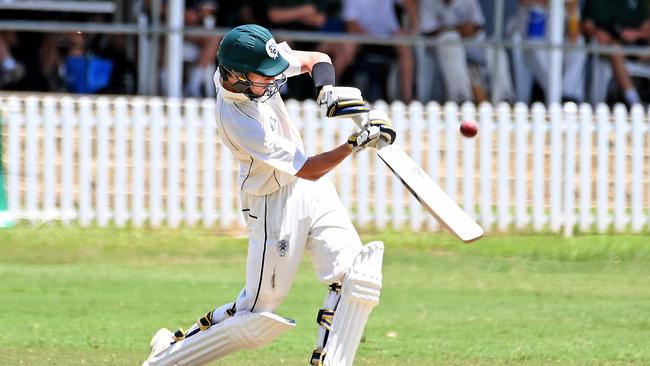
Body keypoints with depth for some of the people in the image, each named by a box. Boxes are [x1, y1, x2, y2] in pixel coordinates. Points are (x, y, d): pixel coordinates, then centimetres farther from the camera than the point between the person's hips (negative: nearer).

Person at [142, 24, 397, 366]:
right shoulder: (236, 122, -30)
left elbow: (316, 59, 4)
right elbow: (307, 170, -26)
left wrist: (327, 90, -17)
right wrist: (356, 144, -38)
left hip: (313, 192, 8)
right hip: (274, 206, -8)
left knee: (356, 274, -9)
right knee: (257, 317, -1)